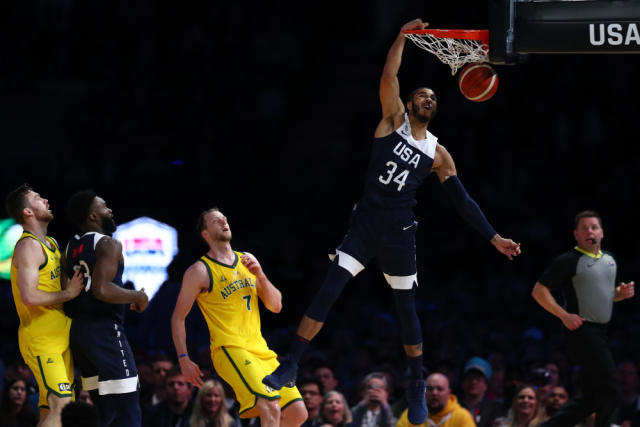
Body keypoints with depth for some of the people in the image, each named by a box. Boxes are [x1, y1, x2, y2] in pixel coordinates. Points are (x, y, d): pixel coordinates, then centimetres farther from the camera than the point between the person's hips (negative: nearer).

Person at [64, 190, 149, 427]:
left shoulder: (72, 246, 15)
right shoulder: (108, 244, -11)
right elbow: (101, 289, -25)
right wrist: (137, 297, -9)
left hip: (78, 330, 9)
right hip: (105, 330, -9)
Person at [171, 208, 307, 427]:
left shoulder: (247, 261, 17)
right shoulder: (200, 271, -1)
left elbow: (276, 306, 16)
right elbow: (178, 317, 3)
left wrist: (260, 275, 0)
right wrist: (184, 360, -3)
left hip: (261, 350, 7)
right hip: (230, 350, -7)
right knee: (271, 408, -26)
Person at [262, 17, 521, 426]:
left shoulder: (438, 154, 8)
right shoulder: (394, 120, 5)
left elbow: (462, 199, 9)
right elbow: (389, 76, -8)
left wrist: (493, 237, 5)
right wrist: (404, 35, -13)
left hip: (399, 231, 1)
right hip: (365, 222, -1)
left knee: (407, 308, 6)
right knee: (328, 291, -10)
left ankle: (417, 387, 19)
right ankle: (290, 366, -6)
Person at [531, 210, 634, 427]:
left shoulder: (609, 260, 16)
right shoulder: (568, 261, -8)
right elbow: (539, 291, -9)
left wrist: (622, 292, 7)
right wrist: (564, 315, -18)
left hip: (600, 333, 8)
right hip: (582, 330, -8)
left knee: (592, 398, 8)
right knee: (610, 390, -12)